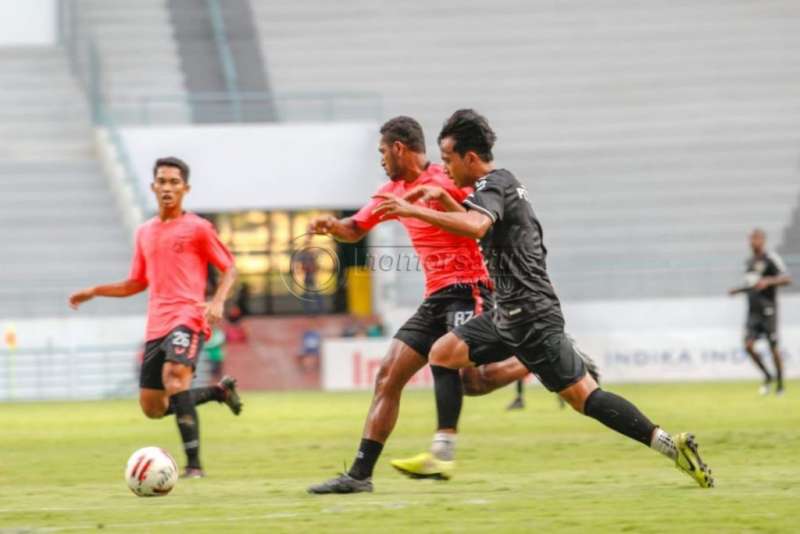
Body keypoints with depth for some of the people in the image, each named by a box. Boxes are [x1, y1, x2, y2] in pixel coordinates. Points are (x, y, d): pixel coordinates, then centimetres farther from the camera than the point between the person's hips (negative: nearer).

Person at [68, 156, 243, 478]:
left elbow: (229, 268, 2)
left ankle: (194, 464, -29)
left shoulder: (197, 228, 0)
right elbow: (137, 283, 26)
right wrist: (94, 292, 16)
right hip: (157, 324, 7)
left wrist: (218, 301, -16)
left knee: (175, 376, -32)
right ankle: (219, 391, 28)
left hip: (188, 318, -7)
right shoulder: (145, 233, 16)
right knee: (152, 407, 5)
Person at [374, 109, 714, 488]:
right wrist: (444, 199, 20)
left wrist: (414, 210, -34)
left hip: (530, 316, -10)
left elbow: (476, 227, -35)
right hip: (508, 314, 10)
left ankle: (669, 445, -13)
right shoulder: (500, 184, 17)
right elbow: (478, 226, 37)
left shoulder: (494, 186, -13)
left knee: (583, 396, -13)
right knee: (443, 354, 7)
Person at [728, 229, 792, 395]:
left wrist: (767, 281, -32)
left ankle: (780, 385, 13)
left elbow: (787, 279, -19)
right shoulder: (750, 261, 14)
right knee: (748, 345, -8)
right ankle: (767, 376, 12)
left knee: (773, 348, 0)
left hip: (768, 311, -6)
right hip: (753, 311, 6)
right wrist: (738, 290, 14)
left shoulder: (771, 259, -9)